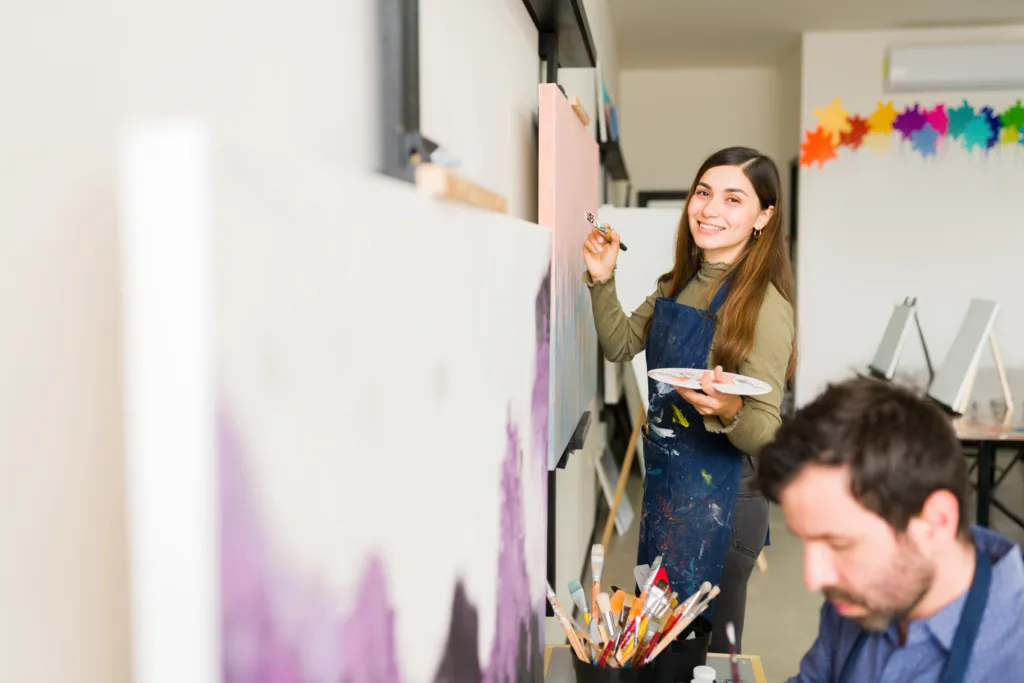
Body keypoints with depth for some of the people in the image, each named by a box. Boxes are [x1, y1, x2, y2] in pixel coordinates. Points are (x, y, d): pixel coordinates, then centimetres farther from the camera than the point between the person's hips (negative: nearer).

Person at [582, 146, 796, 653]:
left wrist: (729, 411, -41)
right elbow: (620, 345, 13)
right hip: (664, 482, 7)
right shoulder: (679, 284, 3)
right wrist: (602, 280, -1)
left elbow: (766, 437, -20)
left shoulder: (764, 306, -20)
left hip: (720, 501, -7)